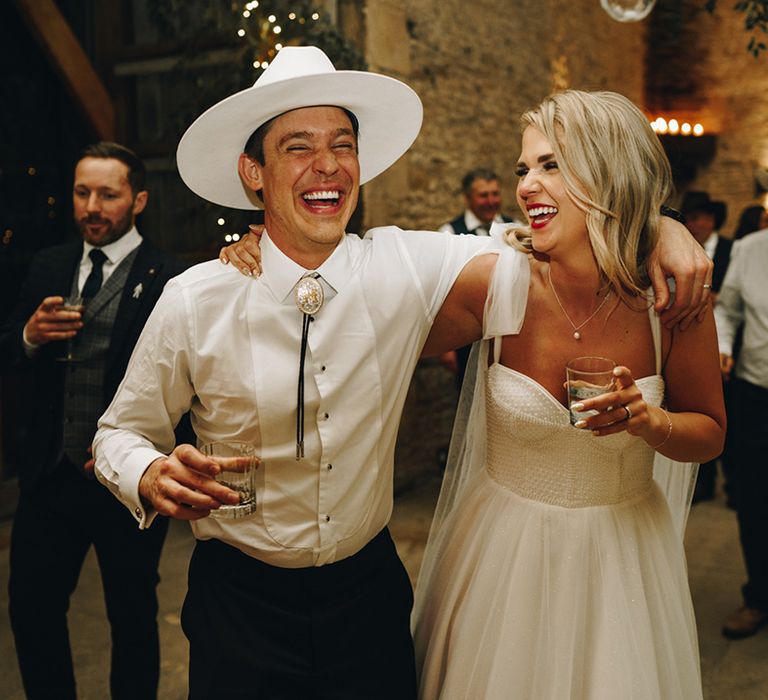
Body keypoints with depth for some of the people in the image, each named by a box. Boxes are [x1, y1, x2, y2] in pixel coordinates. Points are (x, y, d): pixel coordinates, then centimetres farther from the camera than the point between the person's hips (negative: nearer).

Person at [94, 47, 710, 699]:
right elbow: (121, 431, -1)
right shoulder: (193, 303, -13)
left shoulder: (404, 267, -10)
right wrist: (153, 478, -23)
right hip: (240, 603, -1)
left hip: (370, 589, 2)